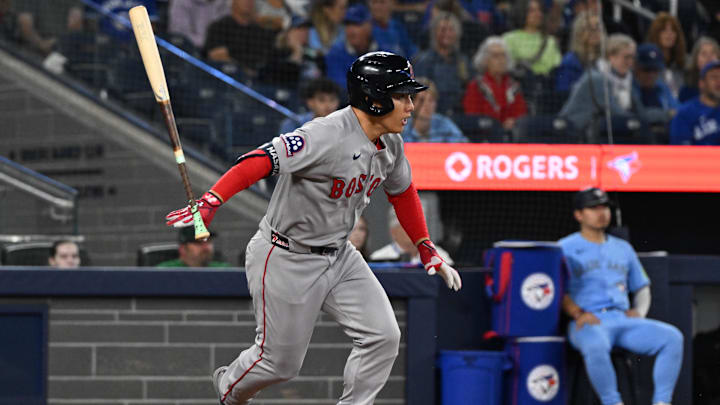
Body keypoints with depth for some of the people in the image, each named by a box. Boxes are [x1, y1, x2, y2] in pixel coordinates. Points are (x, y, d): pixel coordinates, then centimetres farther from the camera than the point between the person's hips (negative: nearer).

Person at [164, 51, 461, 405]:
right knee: (280, 360, 6)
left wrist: (428, 252, 17)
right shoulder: (326, 136, -28)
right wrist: (209, 203, -48)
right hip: (286, 262, -7)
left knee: (383, 336, -7)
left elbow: (402, 193, 19)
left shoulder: (391, 145, 0)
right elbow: (261, 161, -36)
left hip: (338, 256, 8)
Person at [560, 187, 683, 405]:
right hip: (589, 322, -5)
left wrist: (639, 311, 7)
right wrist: (578, 313, -17)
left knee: (672, 337, -19)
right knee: (596, 345, -41)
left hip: (624, 319, 5)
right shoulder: (565, 248, 10)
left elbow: (642, 287, 29)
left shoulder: (623, 248, 25)